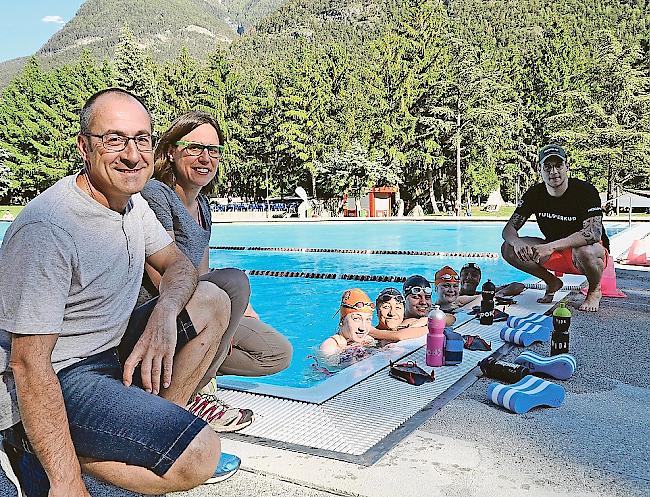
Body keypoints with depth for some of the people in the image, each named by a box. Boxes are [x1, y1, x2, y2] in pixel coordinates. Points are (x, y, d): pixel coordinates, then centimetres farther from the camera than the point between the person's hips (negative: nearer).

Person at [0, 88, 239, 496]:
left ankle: (159, 427, 4)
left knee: (212, 302, 7)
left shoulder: (133, 202, 3)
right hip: (55, 382, -9)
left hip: (110, 353, 9)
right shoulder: (47, 228, -25)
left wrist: (164, 314, -12)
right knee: (198, 454, -24)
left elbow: (179, 265, 13)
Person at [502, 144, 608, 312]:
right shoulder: (534, 194, -6)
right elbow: (509, 229, -8)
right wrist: (517, 243, -33)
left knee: (584, 251, -41)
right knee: (508, 249, -13)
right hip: (554, 253, 5)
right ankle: (552, 282, 8)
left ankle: (594, 291, -6)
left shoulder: (586, 191, -20)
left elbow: (593, 233, -34)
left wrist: (551, 246, -42)